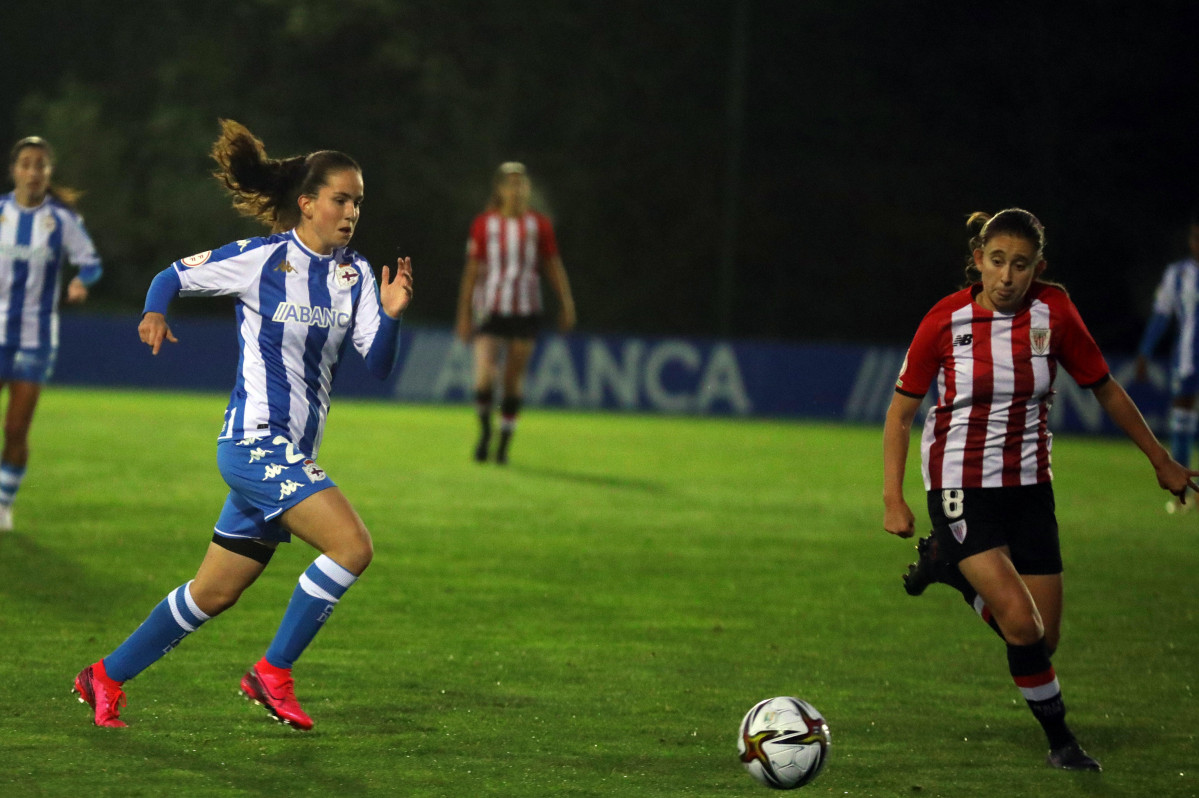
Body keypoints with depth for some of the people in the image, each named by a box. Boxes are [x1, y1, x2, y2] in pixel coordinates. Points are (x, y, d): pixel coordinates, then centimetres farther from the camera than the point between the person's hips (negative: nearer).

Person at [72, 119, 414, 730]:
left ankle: (107, 678, 26)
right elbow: (172, 275, 5)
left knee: (214, 594, 13)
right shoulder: (260, 260, -7)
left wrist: (390, 315, -16)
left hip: (290, 454, 7)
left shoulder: (354, 274, 9)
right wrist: (155, 313, -16)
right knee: (352, 546, -21)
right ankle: (272, 673, -9)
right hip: (255, 441, -7)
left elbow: (378, 365, 3)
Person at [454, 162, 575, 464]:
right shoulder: (484, 224, 1)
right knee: (484, 377, -14)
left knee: (514, 380, 4)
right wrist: (464, 314, 5)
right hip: (490, 311, -1)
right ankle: (485, 430, 12)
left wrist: (566, 304, 0)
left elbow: (553, 266, 8)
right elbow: (472, 271, 5)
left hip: (526, 312, 1)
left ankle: (504, 444, 17)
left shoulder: (539, 225, 3)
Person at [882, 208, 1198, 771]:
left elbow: (1105, 389, 7)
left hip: (1028, 487, 4)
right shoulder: (946, 320, -11)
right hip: (961, 486, -4)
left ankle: (955, 569, 26)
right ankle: (1059, 737, 4)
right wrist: (893, 497, -10)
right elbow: (901, 412, -2)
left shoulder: (1053, 312, -6)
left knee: (1043, 638, 2)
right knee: (1022, 623, -19)